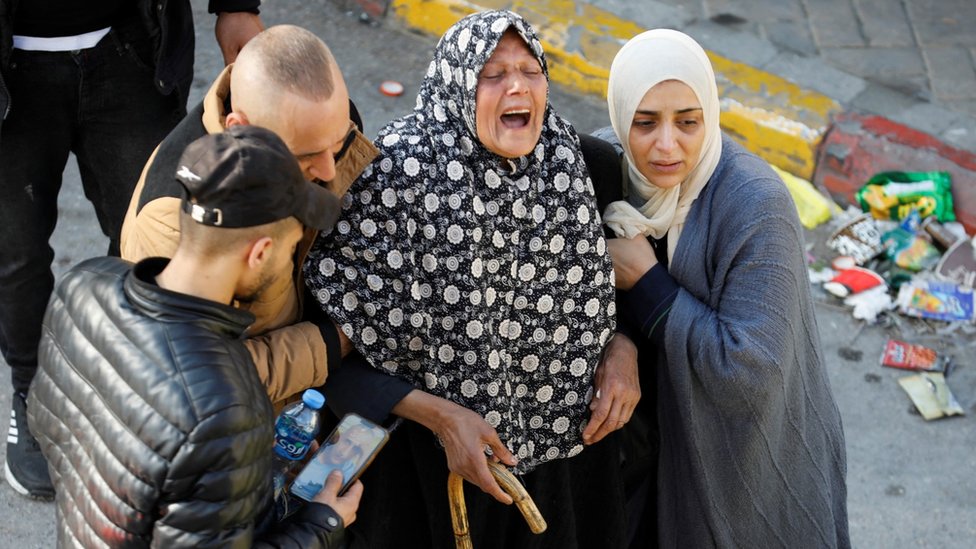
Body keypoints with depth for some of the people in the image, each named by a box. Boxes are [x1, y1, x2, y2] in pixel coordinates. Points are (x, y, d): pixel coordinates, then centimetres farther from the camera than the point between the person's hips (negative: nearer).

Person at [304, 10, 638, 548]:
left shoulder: (566, 155, -6)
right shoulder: (398, 171, -22)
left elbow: (598, 275, 10)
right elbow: (330, 304, -20)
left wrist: (621, 350, -7)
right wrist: (440, 416, -22)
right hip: (437, 445, -4)